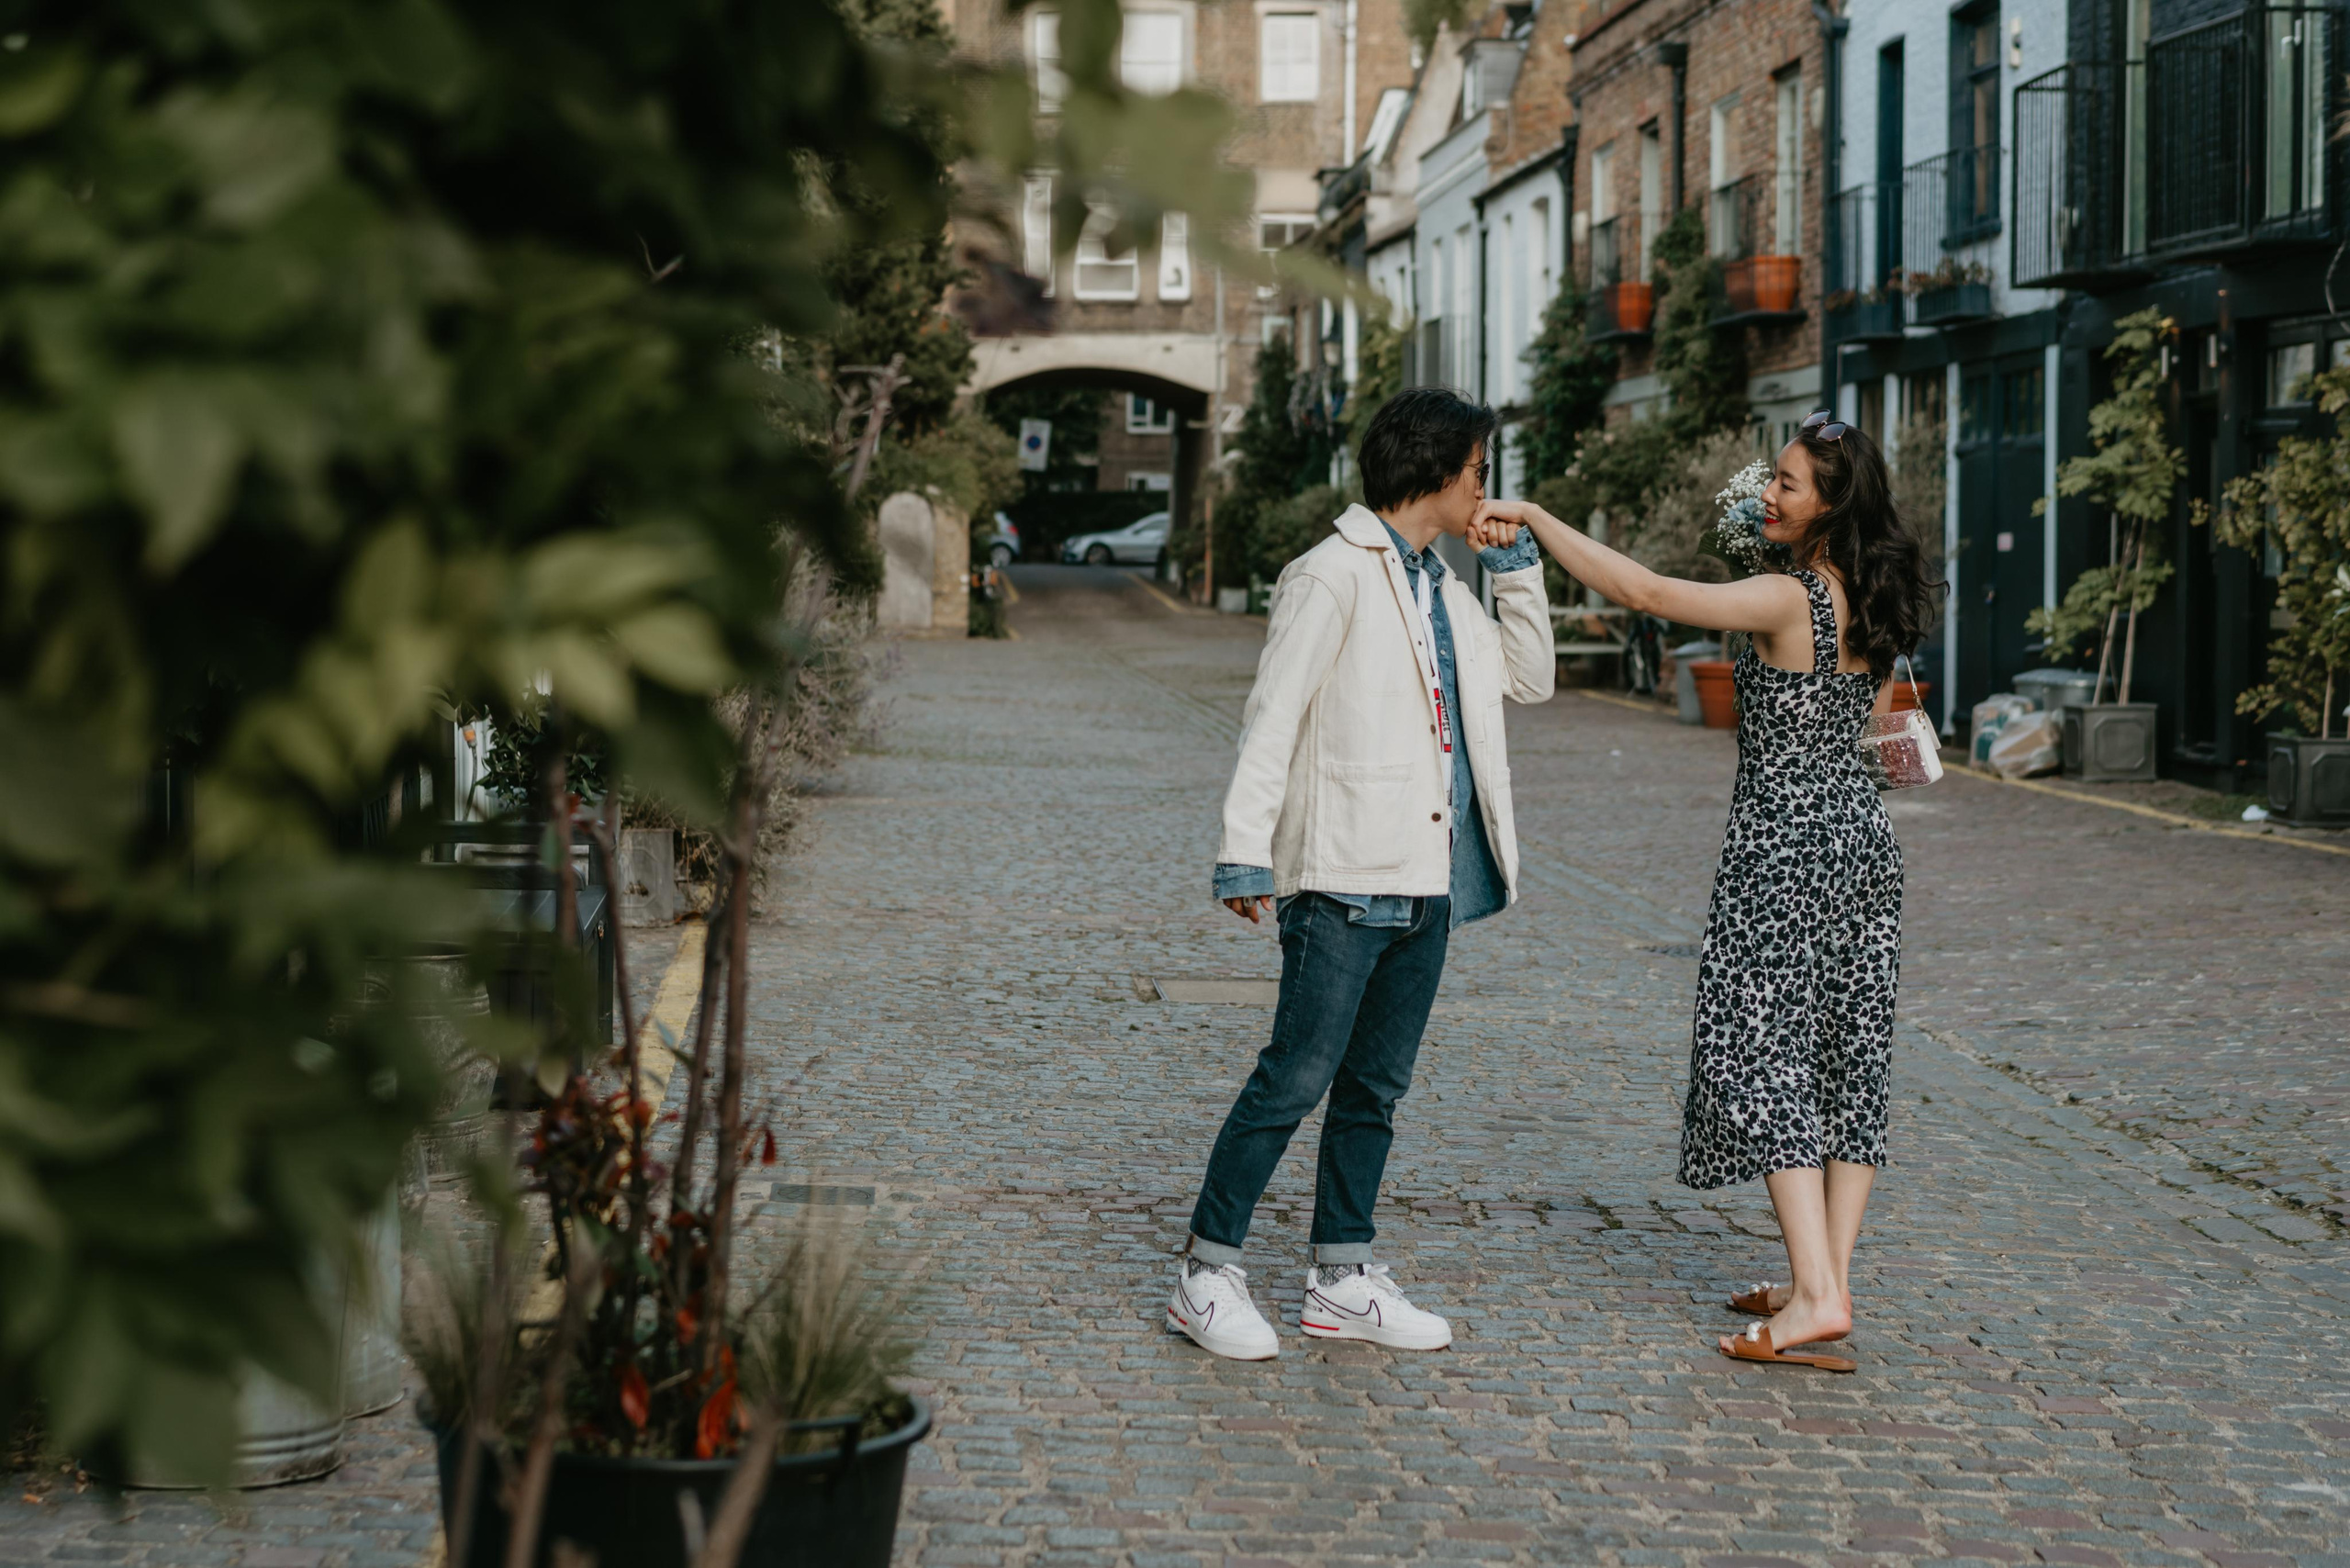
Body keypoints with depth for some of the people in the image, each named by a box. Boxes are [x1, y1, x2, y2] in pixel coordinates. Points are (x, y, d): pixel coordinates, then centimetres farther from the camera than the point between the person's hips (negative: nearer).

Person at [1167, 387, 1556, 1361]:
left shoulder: (1440, 585, 17)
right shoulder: (1335, 577, -8)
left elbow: (1529, 678, 25)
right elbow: (1273, 720, -12)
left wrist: (1515, 565, 14)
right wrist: (1246, 851, -18)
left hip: (1427, 878, 8)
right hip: (1346, 876, -8)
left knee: (1375, 1086, 11)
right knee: (1297, 1076, -7)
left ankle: (1341, 1280, 18)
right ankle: (1207, 1274, 1)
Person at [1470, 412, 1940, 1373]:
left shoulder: (1784, 600, -18)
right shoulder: (1875, 607, 7)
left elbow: (1641, 590, -24)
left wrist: (1536, 519, -17)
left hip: (1785, 844, -8)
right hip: (1862, 837, 9)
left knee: (1765, 1054, -6)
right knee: (1848, 1054, 10)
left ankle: (1816, 1295, -11)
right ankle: (1828, 1280, 16)